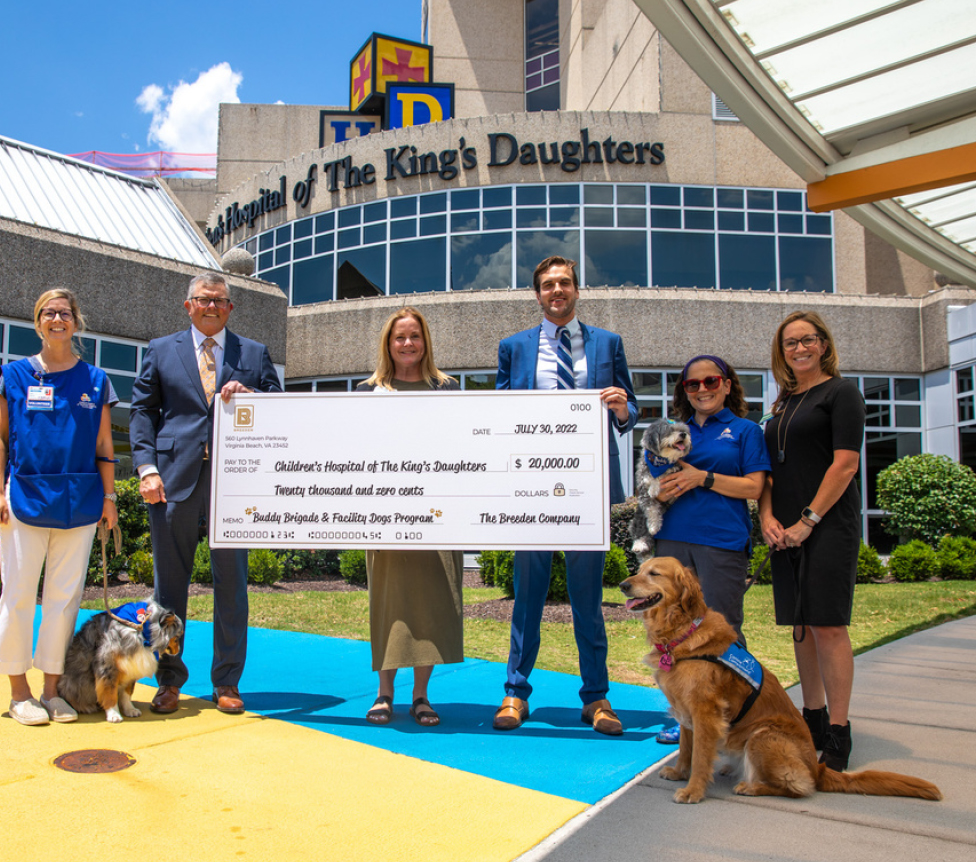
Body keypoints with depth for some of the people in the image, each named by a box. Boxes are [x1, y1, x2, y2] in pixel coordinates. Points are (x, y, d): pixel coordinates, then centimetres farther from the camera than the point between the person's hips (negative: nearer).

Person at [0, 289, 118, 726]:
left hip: (79, 501, 1)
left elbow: (104, 445, 10)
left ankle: (52, 688, 15)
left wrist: (109, 497, 5)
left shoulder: (95, 379, 9)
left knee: (65, 594, 4)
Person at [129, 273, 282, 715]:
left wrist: (249, 395, -11)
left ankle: (227, 682, 15)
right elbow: (142, 410, 8)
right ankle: (169, 680, 19)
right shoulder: (161, 350, 14)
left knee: (231, 579, 3)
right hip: (175, 476, 1)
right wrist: (147, 468, -4)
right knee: (170, 579, 6)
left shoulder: (254, 354, 13)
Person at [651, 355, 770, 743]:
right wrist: (661, 490, -2)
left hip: (722, 541, -4)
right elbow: (656, 478, 22)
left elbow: (754, 487, -2)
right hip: (673, 539, 4)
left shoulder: (745, 430, 7)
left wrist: (702, 478, -10)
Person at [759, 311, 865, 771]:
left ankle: (837, 737, 2)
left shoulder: (840, 392, -2)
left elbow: (845, 463, -10)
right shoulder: (783, 403, 18)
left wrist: (809, 520, -14)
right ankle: (813, 723, 22)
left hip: (829, 527, -7)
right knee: (801, 626, 10)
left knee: (828, 626, -7)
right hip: (785, 532, 7)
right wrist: (767, 516, 1)